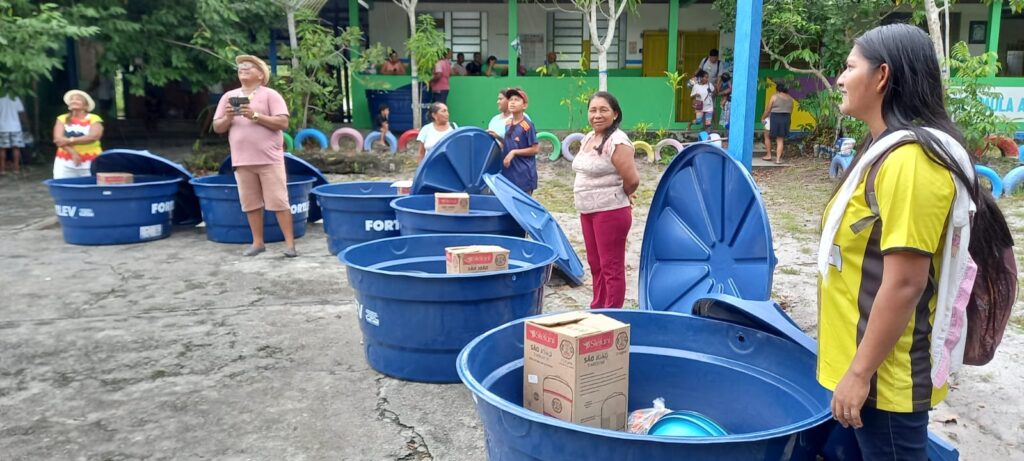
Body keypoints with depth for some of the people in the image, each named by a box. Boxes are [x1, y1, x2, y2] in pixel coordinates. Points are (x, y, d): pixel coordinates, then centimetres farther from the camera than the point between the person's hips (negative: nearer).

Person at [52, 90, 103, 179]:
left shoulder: (94, 119, 3)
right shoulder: (62, 119, 11)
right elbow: (58, 139, -3)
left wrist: (69, 141, -15)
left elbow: (93, 137, -14)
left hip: (90, 163, -2)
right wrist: (73, 153, -16)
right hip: (65, 163, 2)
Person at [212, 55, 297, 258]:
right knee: (251, 204, 8)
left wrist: (255, 116, -17)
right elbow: (217, 127, 13)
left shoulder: (270, 95, 0)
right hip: (242, 161, 4)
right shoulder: (228, 97, 13)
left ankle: (290, 243, 0)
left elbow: (283, 122, -10)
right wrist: (227, 118, -8)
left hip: (269, 160, -4)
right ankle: (258, 243, 17)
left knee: (279, 202, -4)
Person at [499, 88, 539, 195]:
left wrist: (514, 152, -16)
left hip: (523, 174, -7)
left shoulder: (527, 125, -13)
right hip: (508, 173, 7)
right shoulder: (507, 123, 9)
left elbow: (535, 149, -12)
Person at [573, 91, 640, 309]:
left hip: (610, 212, -9)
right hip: (587, 211, 9)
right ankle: (597, 310, 31)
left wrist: (619, 196, -4)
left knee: (611, 267, 1)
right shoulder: (588, 138, 10)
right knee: (595, 264, 18)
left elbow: (632, 179, -23)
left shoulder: (617, 142, -18)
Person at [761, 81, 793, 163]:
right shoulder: (790, 98, 8)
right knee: (780, 140, 8)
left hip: (775, 118, -4)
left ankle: (768, 155, 14)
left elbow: (768, 110, -3)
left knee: (767, 136, 15)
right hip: (786, 119, 4)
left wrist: (763, 118, 13)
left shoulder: (774, 96, -7)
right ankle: (778, 158, -1)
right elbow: (790, 111, 10)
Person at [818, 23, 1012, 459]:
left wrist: (859, 373, -20)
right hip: (866, 362, 9)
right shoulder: (887, 149, 9)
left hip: (885, 375, -9)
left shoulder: (909, 159, -22)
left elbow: (904, 284, -24)